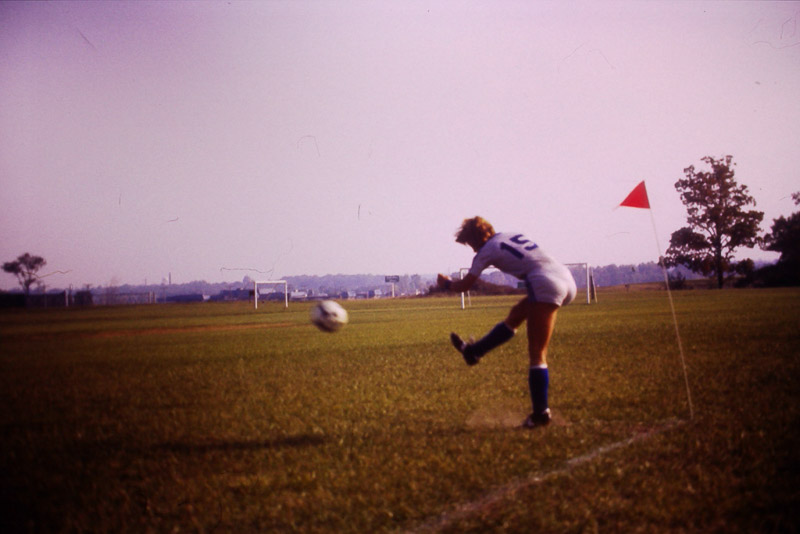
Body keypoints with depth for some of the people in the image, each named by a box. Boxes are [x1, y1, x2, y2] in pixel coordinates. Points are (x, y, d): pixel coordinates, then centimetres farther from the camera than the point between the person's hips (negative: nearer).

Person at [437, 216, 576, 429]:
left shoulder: (487, 251, 3)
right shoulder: (512, 235, 22)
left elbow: (464, 285, 11)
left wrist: (446, 283, 29)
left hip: (546, 285, -8)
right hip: (567, 280, 8)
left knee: (537, 353, -2)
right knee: (516, 315, 25)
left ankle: (541, 413, -2)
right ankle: (473, 352, 37)